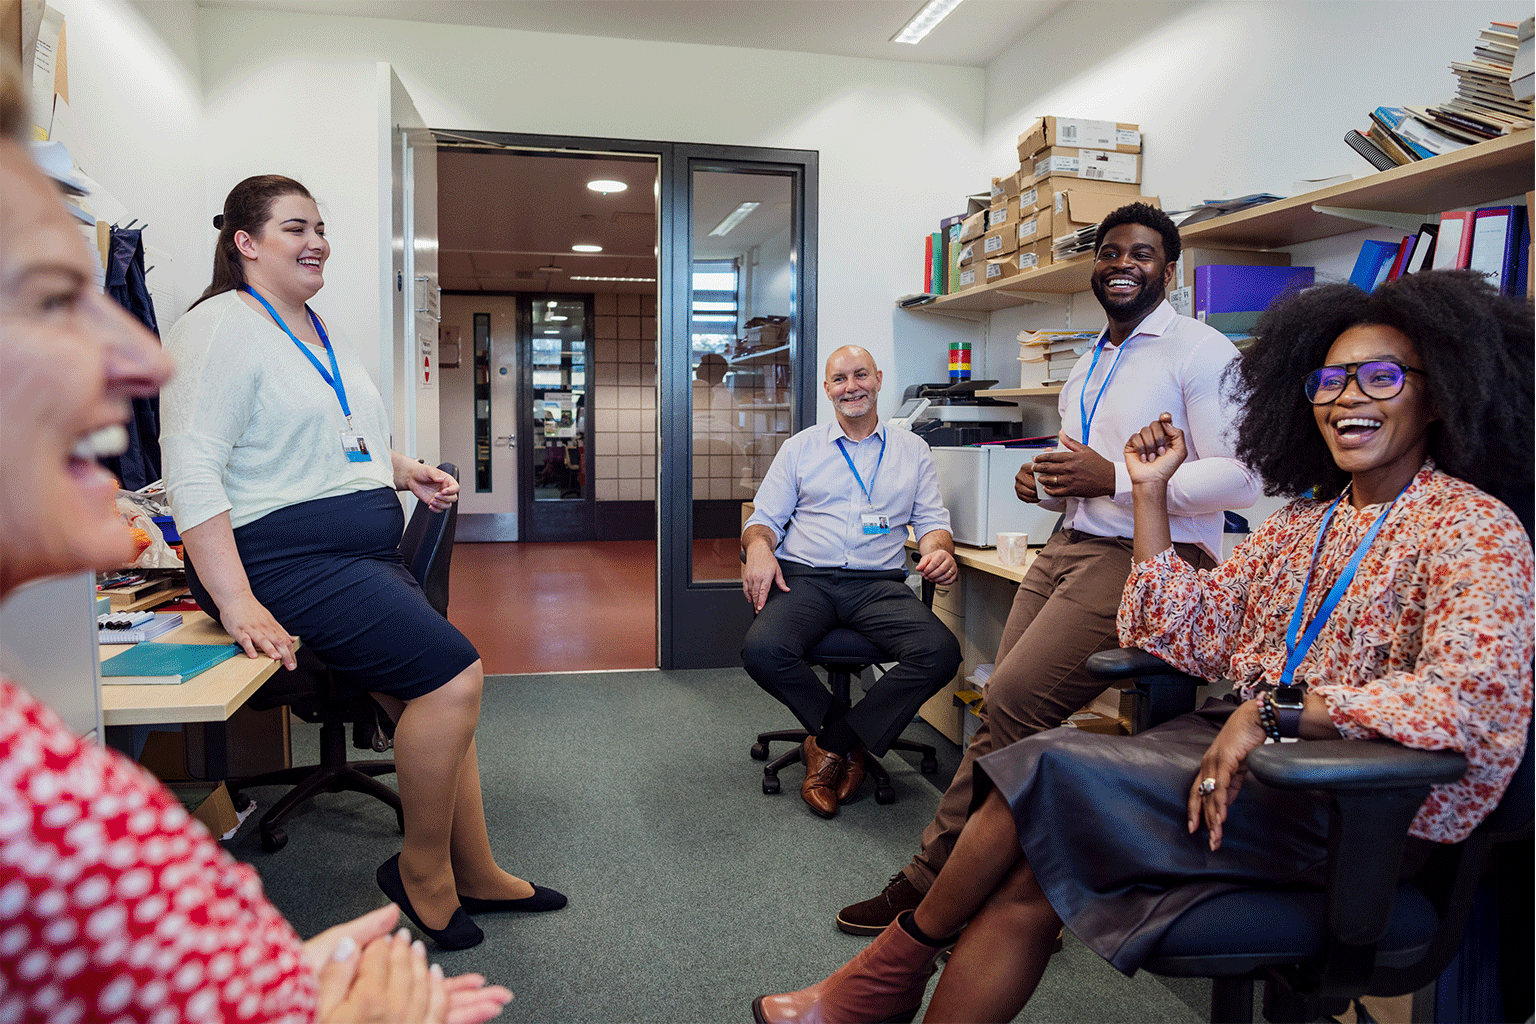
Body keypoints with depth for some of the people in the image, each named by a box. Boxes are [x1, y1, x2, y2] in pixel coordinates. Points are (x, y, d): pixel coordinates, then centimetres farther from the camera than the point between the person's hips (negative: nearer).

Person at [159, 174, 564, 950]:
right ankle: (422, 871, 1)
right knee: (453, 674, -19)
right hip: (286, 558, -9)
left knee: (429, 699, 4)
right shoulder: (222, 327, -9)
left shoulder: (318, 332, 20)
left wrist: (406, 472, 10)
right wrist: (236, 600, -27)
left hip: (365, 552, 9)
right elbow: (192, 466, -18)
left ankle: (475, 875, 17)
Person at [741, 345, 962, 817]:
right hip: (805, 578, 0)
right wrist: (758, 545, -11)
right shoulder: (800, 447, 17)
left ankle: (830, 743, -12)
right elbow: (765, 517, 13)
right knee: (762, 650, -31)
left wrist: (938, 549, -10)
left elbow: (931, 519, 15)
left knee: (941, 652, -28)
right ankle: (852, 740, -5)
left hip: (879, 583, 1)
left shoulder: (911, 449, 18)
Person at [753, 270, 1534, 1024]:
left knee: (1050, 774, -18)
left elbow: (1472, 693, -24)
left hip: (1360, 808, -6)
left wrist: (1275, 710, -28)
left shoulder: (1473, 527, -8)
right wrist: (1151, 494, 4)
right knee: (1035, 878, -18)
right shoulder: (1304, 521, 14)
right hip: (1248, 751, 6)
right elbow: (1186, 637, 8)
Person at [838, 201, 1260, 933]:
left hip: (1142, 561, -8)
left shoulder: (1199, 352, -5)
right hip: (1067, 546, 8)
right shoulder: (1086, 368, 22)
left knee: (1011, 706, -15)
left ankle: (934, 881, 1)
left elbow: (1239, 478, -15)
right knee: (1004, 718, 1)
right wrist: (1045, 483, 9)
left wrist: (1114, 479, -20)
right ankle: (938, 878, 10)